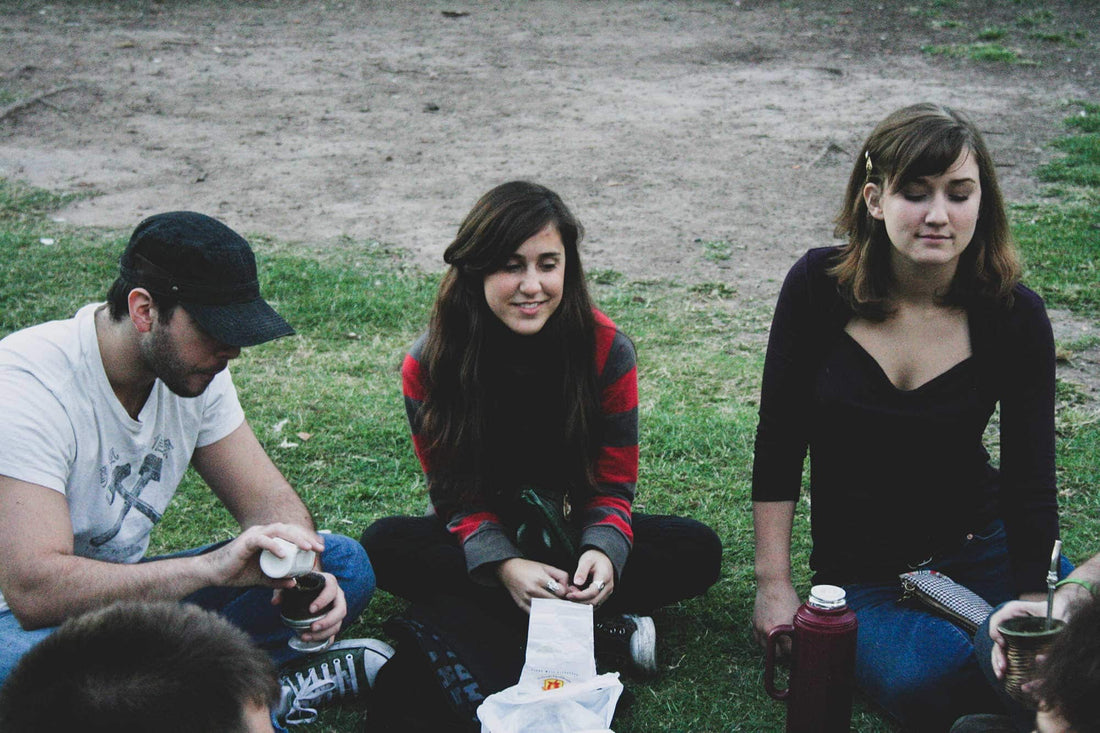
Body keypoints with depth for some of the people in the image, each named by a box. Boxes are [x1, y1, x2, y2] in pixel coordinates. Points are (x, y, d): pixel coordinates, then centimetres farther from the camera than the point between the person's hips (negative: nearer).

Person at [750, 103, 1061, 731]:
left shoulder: (1014, 315, -10)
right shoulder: (819, 288, -10)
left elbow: (1030, 481, -10)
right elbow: (779, 442, -4)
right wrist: (774, 583, -6)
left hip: (976, 549, 1)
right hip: (855, 569, 0)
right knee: (918, 681, -32)